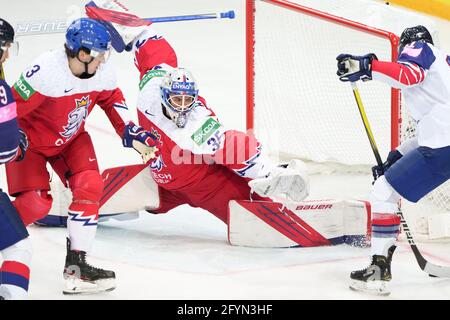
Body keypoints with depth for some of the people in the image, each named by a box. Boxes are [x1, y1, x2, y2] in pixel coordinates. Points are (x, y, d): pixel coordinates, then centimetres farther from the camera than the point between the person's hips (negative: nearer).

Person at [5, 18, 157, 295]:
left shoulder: (102, 72, -15)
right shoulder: (46, 72, -35)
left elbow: (111, 98, 7)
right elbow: (10, 109, -28)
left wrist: (128, 130, -1)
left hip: (71, 138, 5)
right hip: (29, 139, -5)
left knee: (90, 187, -12)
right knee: (35, 204, -17)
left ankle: (76, 264, -3)